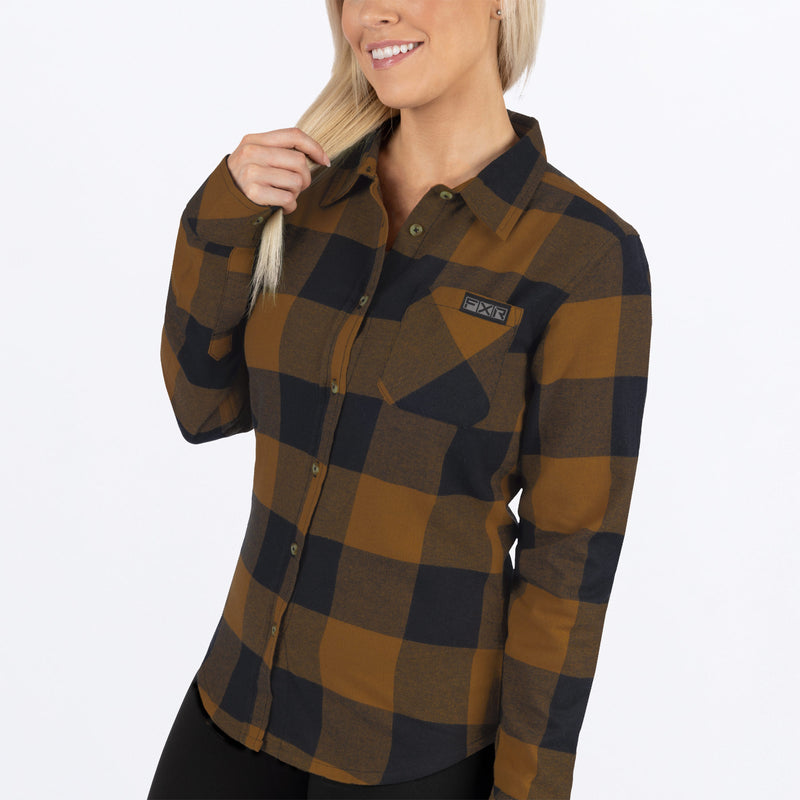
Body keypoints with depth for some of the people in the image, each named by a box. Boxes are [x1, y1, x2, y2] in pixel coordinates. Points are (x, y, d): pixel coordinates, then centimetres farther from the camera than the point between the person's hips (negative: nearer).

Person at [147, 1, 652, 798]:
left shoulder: (588, 257, -18)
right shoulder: (316, 185, -1)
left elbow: (573, 551, -14)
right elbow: (208, 407, 1)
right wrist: (222, 215, -14)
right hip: (252, 684, 5)